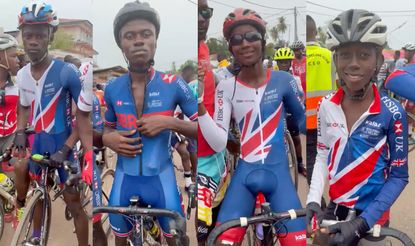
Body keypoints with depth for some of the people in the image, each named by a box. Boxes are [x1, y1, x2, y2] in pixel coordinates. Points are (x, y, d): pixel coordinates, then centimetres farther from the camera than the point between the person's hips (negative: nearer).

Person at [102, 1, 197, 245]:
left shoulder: (174, 85, -11)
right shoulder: (112, 89, -3)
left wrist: (169, 122, -21)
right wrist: (108, 139, -9)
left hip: (161, 177, -2)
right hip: (125, 178, 3)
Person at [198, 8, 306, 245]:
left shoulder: (283, 80, -3)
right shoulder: (226, 88, -2)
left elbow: (303, 120, 11)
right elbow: (219, 144, -9)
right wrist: (200, 107, -21)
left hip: (279, 174, 0)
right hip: (244, 176, 0)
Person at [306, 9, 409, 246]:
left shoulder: (392, 113, -16)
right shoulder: (327, 106, -6)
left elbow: (399, 176, -12)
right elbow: (323, 157, 2)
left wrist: (361, 223, -20)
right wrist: (313, 200, -12)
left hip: (371, 216, -3)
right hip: (335, 209, 3)